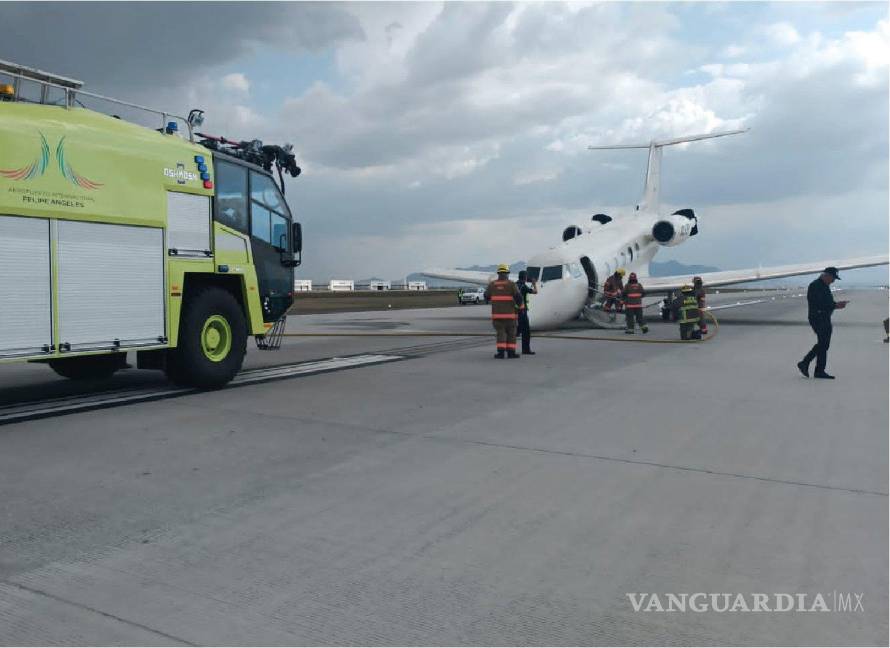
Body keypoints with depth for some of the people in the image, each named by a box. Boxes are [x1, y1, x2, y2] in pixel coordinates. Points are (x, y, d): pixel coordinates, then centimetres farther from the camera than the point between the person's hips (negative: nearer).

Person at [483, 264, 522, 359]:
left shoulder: (492, 284, 1)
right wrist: (519, 304, 5)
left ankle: (501, 352, -6)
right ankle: (511, 352, 7)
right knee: (511, 333, 9)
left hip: (497, 313, 2)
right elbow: (518, 297, -14)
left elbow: (487, 297, 12)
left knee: (500, 333, 5)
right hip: (509, 313, -2)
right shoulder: (511, 284, -7)